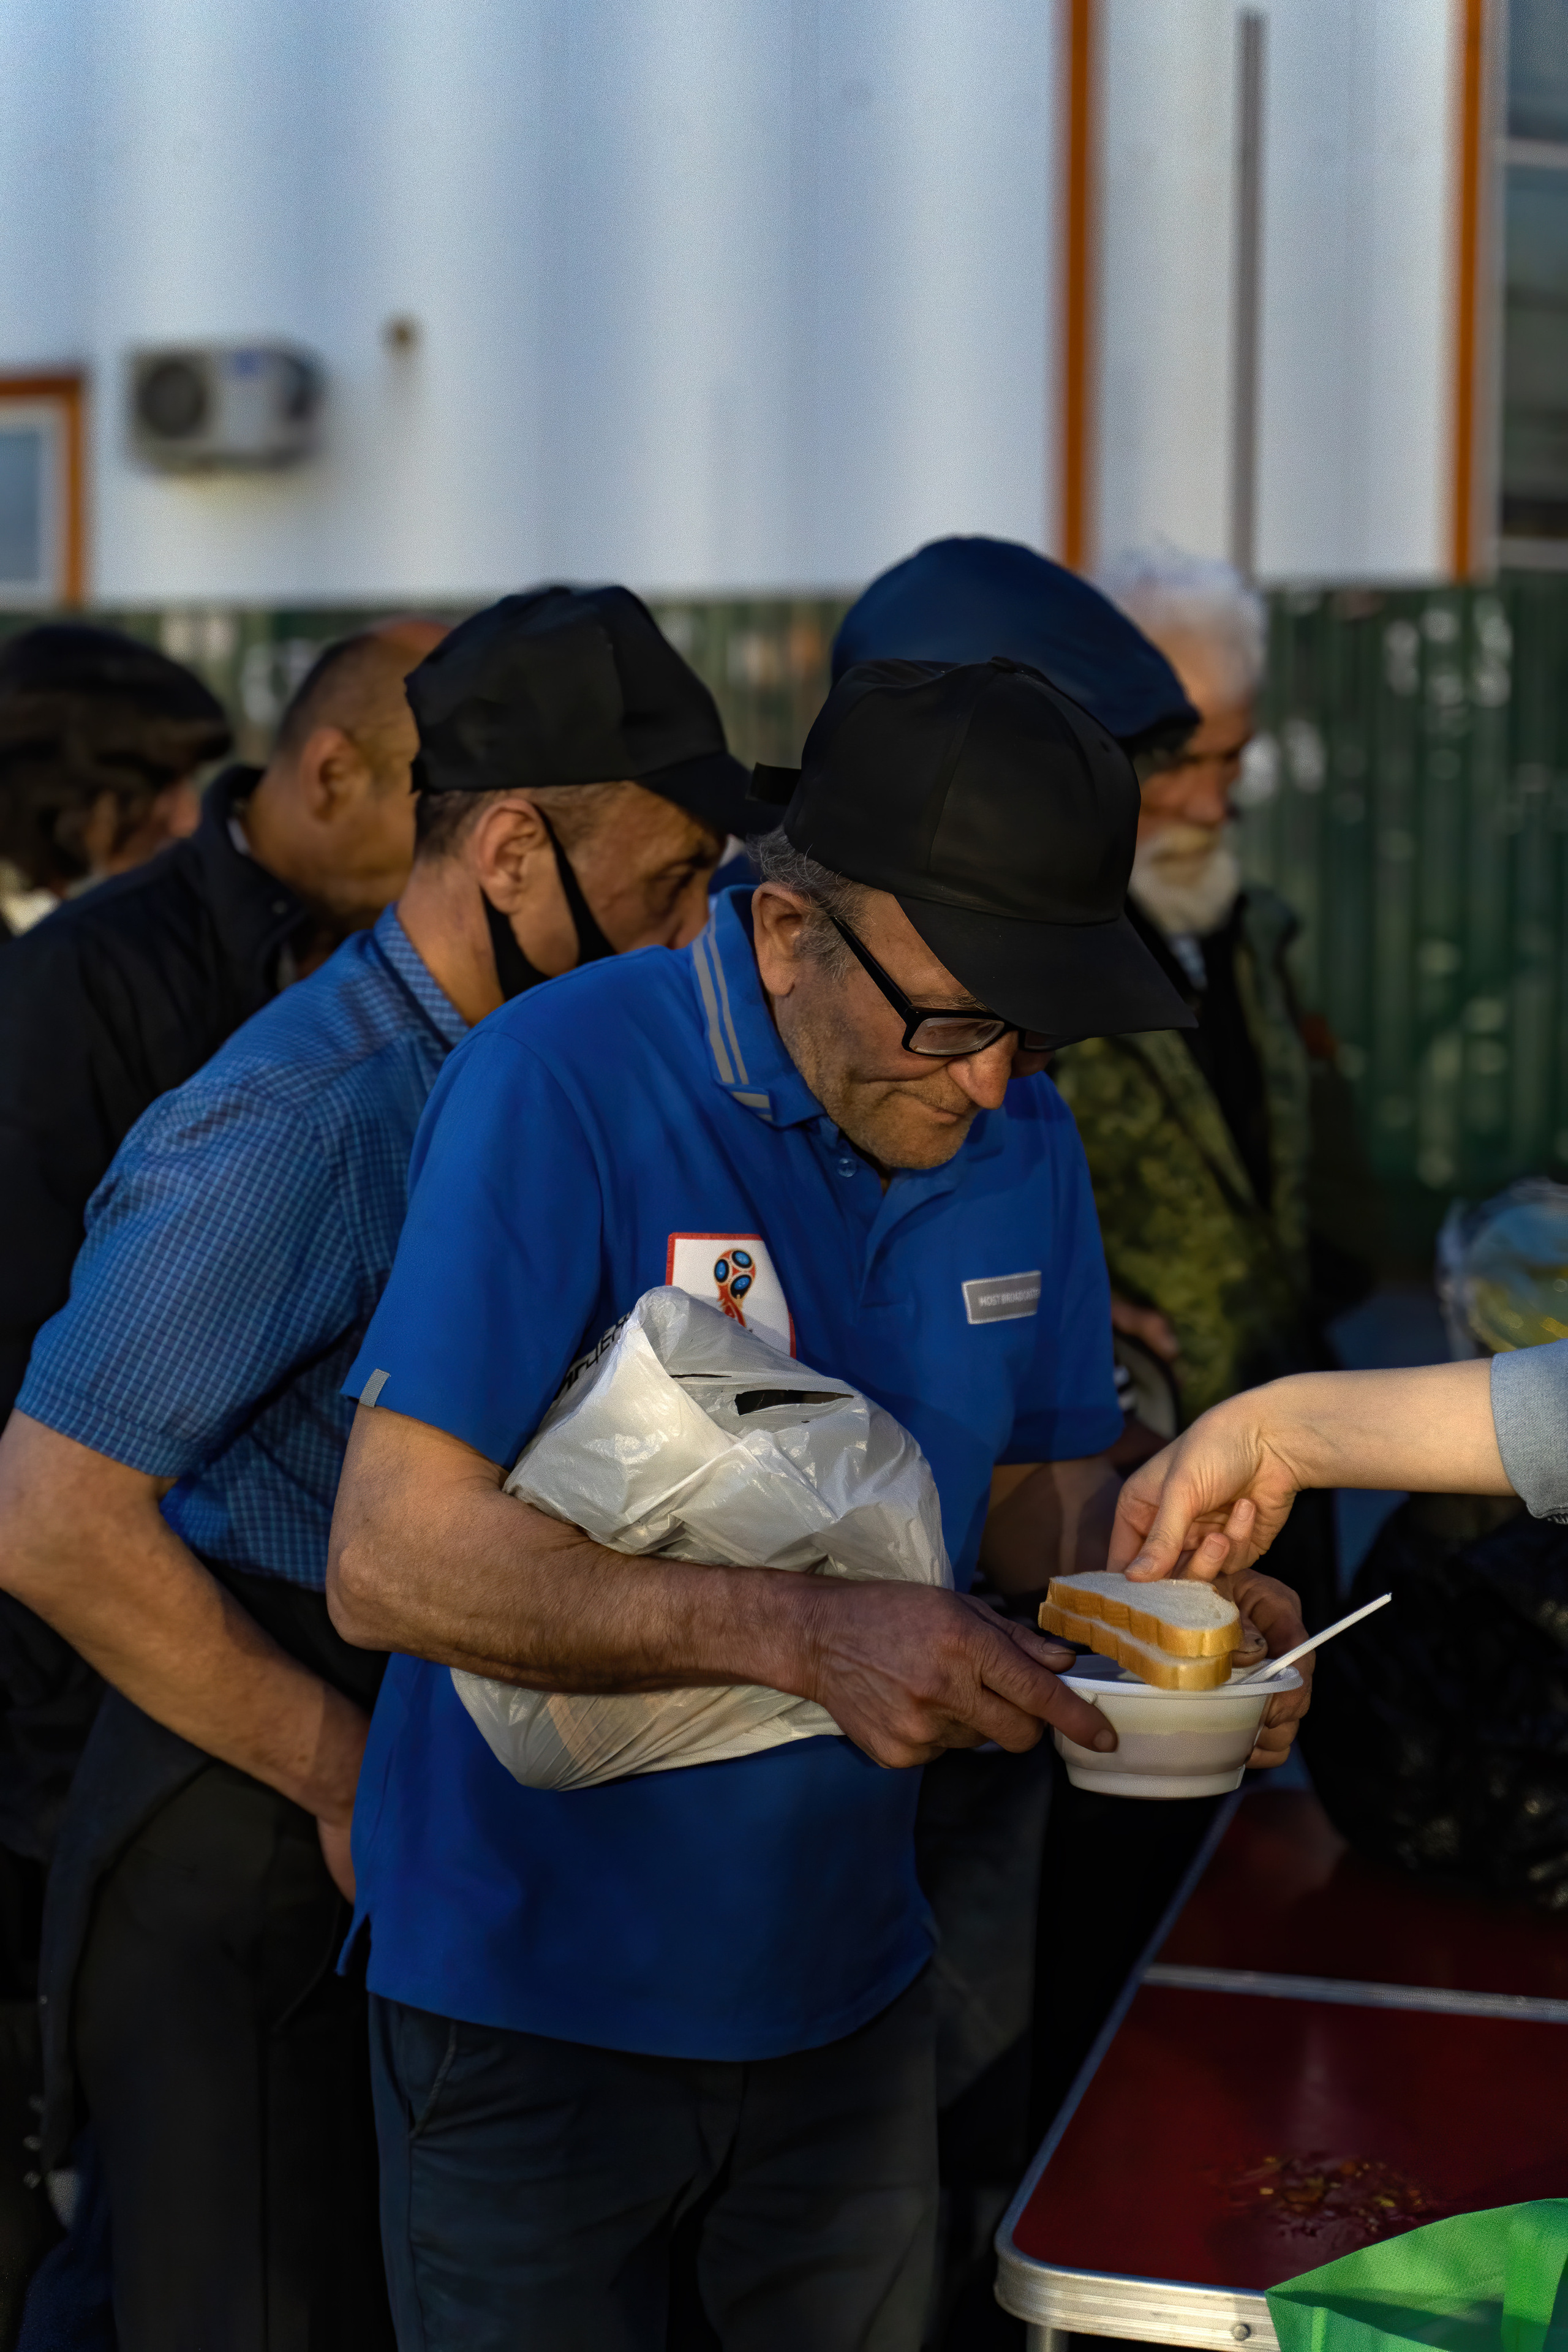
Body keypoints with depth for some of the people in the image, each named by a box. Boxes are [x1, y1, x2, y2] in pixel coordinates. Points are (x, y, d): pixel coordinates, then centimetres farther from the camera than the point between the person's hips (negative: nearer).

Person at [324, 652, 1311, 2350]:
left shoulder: (1021, 1140, -1)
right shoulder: (560, 1085, -21)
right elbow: (392, 1560, -25)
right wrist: (807, 1638, -33)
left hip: (845, 1980, 6)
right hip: (536, 1999, -5)